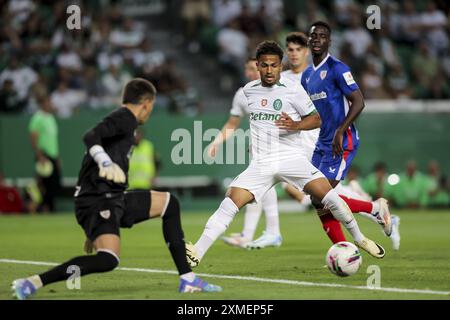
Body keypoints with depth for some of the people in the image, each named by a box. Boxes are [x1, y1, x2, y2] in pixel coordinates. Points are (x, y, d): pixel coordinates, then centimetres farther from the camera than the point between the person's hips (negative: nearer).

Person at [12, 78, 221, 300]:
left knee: (168, 203, 20)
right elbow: (90, 137, -24)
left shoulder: (124, 121, 25)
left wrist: (94, 231, 32)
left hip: (114, 199, 10)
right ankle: (32, 283, -29)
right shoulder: (124, 118, -4)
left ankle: (187, 280, 18)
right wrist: (105, 162, -43)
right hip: (97, 201, -10)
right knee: (108, 260, -29)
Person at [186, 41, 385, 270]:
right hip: (260, 163, 2)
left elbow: (316, 119, 2)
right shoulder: (249, 90, 10)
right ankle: (197, 253, -20)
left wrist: (296, 126, -16)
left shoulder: (293, 89, -1)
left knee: (328, 195, -15)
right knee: (231, 202, -16)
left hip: (290, 157, -2)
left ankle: (360, 240, 7)